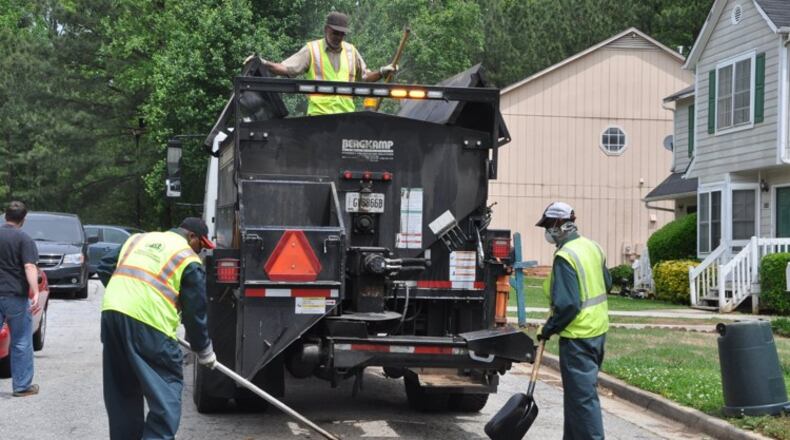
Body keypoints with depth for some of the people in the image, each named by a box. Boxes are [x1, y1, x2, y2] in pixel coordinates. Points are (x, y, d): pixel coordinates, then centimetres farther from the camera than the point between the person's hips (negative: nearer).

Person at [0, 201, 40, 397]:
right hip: (16, 296, -4)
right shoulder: (23, 239, -9)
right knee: (21, 343, 5)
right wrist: (36, 292, -26)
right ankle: (22, 386, 8)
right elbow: (29, 267, -19)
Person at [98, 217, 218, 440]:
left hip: (112, 312, 7)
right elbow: (195, 312, 7)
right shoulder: (189, 260, 5)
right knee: (166, 388, 1)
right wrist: (204, 351, 19)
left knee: (122, 389, 18)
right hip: (148, 323, -6)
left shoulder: (138, 239, 23)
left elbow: (104, 267, 25)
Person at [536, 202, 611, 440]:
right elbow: (606, 284, 18)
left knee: (582, 396, -4)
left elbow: (567, 305, -23)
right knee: (578, 391, 20)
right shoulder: (592, 247, 7)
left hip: (578, 335, -9)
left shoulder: (565, 257, -20)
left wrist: (548, 329, -11)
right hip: (599, 329, 9)